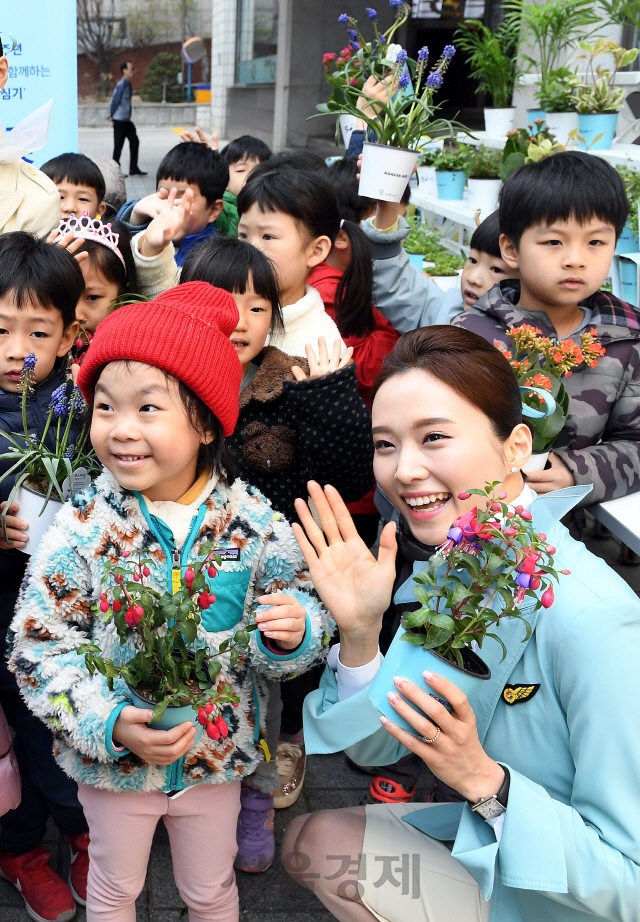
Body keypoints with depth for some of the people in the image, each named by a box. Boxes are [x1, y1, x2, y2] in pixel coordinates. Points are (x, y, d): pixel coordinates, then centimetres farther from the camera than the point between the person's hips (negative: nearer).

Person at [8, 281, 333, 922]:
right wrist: (110, 724, -27)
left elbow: (299, 610, -5)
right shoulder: (83, 527, -18)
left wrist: (291, 633, -29)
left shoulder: (251, 520, -15)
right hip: (111, 764, 0)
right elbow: (38, 647, -15)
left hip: (216, 757, 1)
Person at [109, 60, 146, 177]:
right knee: (118, 145, 0)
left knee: (134, 142, 7)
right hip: (119, 120, -8)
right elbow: (114, 101, -15)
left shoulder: (128, 84, 10)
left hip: (127, 120, 8)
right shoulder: (121, 85, -18)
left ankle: (133, 168, 13)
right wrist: (112, 116, -4)